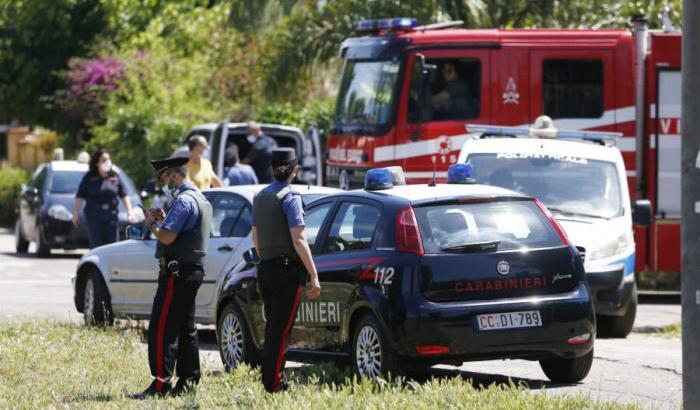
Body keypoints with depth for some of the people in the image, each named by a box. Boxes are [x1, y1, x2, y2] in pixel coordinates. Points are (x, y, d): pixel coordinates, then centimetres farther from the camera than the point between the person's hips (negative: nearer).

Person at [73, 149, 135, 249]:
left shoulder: (115, 177, 7)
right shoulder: (89, 178, 0)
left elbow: (124, 196, 12)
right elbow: (80, 197, 0)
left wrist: (129, 211, 7)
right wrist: (75, 213, -6)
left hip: (111, 215, 2)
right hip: (94, 216, -2)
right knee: (96, 244, -6)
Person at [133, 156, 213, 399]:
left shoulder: (183, 201, -15)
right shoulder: (200, 199, 17)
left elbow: (167, 238, -22)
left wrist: (152, 224, -5)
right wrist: (164, 219, 12)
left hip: (177, 273, -11)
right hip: (194, 270, 11)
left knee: (161, 329, -11)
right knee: (186, 329, 15)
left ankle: (161, 383, -15)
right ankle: (188, 381, 18)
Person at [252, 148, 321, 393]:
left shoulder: (260, 197, 10)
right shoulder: (290, 198, -13)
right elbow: (298, 240, -19)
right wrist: (314, 276, -19)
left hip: (265, 269, 7)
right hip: (288, 270, -7)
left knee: (272, 327, 15)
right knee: (281, 330, -4)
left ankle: (270, 380, 19)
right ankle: (274, 384, -4)